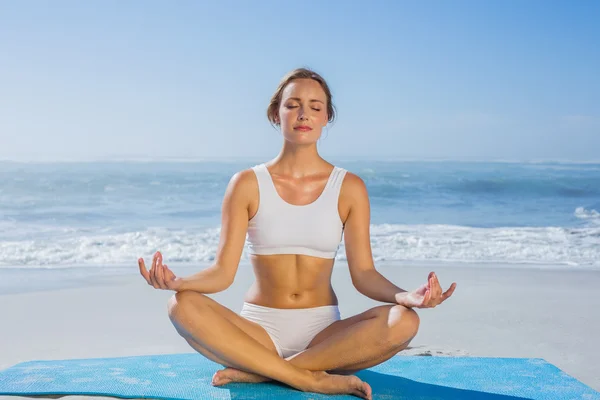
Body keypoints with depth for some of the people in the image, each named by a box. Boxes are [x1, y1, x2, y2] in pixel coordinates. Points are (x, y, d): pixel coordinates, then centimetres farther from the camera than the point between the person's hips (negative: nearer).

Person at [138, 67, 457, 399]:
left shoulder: (349, 188, 1)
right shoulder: (247, 184, 0)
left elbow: (363, 274, -3)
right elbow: (223, 271, -7)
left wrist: (406, 296, -24)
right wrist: (178, 282, -28)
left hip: (323, 333, 1)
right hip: (259, 331, -1)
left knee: (404, 321, -28)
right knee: (183, 305, -29)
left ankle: (258, 371, -22)